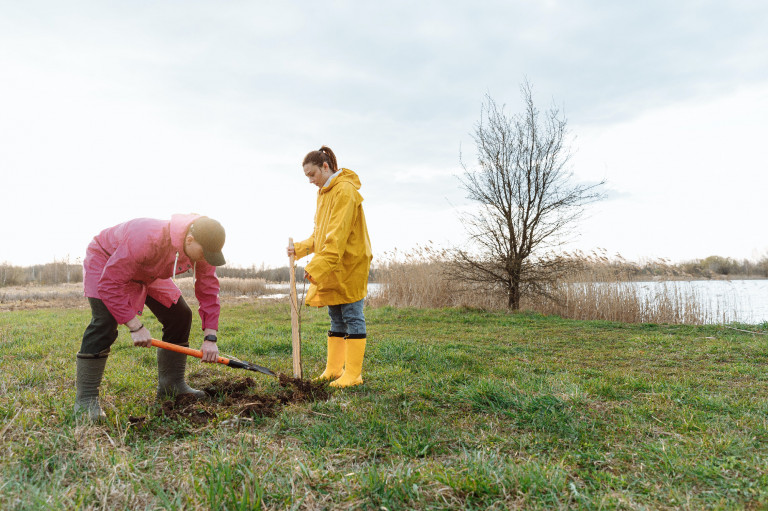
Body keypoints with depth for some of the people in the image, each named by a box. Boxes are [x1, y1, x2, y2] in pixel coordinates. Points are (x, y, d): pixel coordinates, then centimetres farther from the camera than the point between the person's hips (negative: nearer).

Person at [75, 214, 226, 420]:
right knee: (105, 322, -24)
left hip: (147, 274, 7)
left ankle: (171, 385, 9)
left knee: (180, 316, -2)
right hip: (105, 261, -6)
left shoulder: (202, 246, -24)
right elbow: (110, 284, -38)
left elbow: (208, 290, -13)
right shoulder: (148, 240, -45)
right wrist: (135, 326, -37)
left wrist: (210, 338, -18)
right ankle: (85, 400, -13)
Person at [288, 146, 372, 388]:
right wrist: (300, 249, 5)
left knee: (352, 317, -2)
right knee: (336, 319, 13)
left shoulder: (345, 190, -14)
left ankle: (353, 374, 5)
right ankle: (333, 369, 22)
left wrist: (317, 267, -26)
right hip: (331, 268, 9)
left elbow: (338, 236, -23)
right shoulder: (324, 193, 16)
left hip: (349, 266, -9)